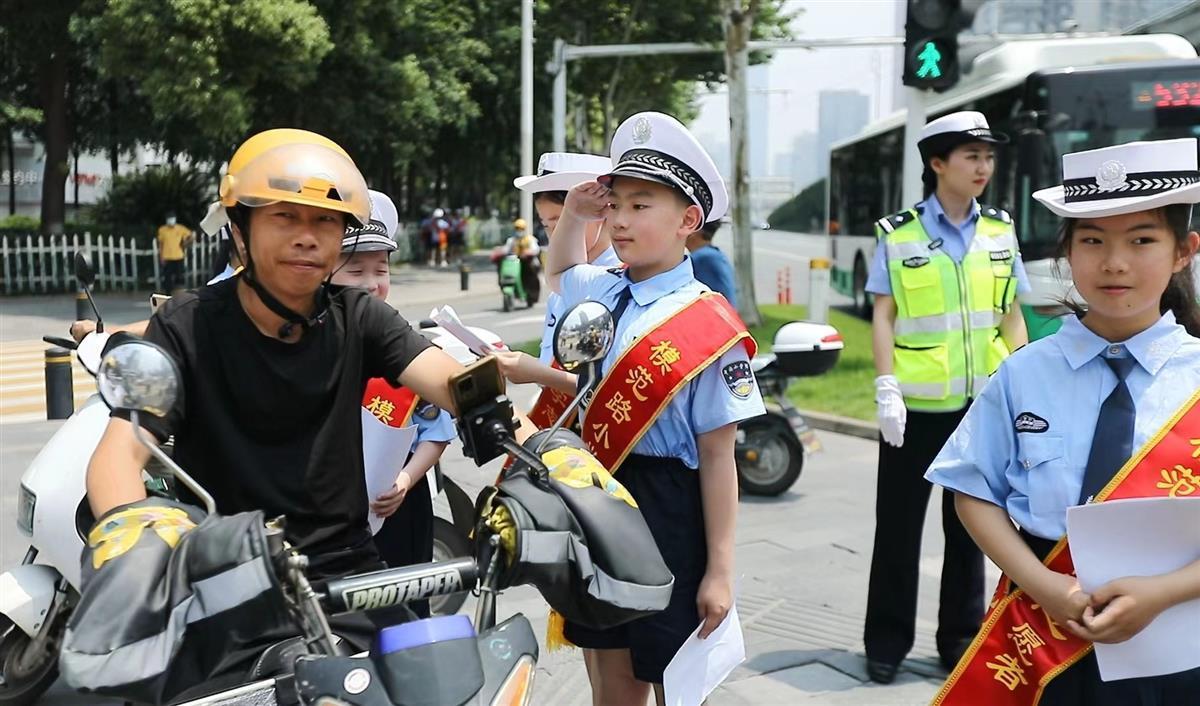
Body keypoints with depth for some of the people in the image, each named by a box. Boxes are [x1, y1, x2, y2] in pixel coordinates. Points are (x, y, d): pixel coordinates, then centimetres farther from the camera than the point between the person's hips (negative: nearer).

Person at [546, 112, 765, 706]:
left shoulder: (708, 327, -15)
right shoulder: (600, 292, 5)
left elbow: (717, 455, -14)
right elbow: (560, 272, 32)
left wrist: (720, 570, -12)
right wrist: (574, 213, 13)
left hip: (666, 517, -6)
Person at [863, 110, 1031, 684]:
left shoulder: (1000, 232, 7)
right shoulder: (898, 234, -3)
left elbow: (1012, 316, 10)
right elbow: (883, 317, -3)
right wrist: (886, 390, -11)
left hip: (982, 403, 3)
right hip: (916, 404, -3)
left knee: (970, 525, 12)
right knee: (899, 524, 6)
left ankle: (961, 637, 26)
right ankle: (887, 641, 18)